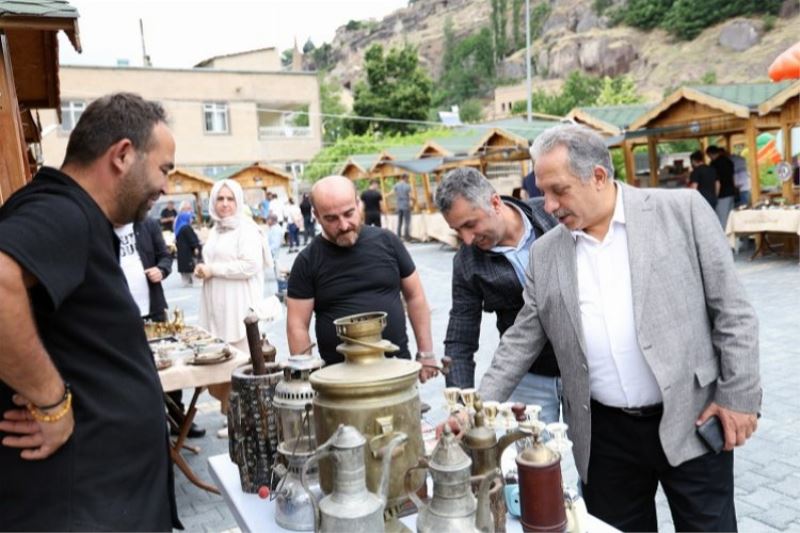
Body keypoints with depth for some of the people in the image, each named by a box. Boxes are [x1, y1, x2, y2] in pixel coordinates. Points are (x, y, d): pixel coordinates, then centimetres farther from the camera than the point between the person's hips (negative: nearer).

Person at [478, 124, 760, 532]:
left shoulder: (682, 211, -6)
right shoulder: (545, 253, 3)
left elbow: (731, 310, -4)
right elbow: (522, 339, 7)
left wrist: (738, 396, -6)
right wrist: (480, 405, 1)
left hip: (691, 421, -2)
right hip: (604, 435, 3)